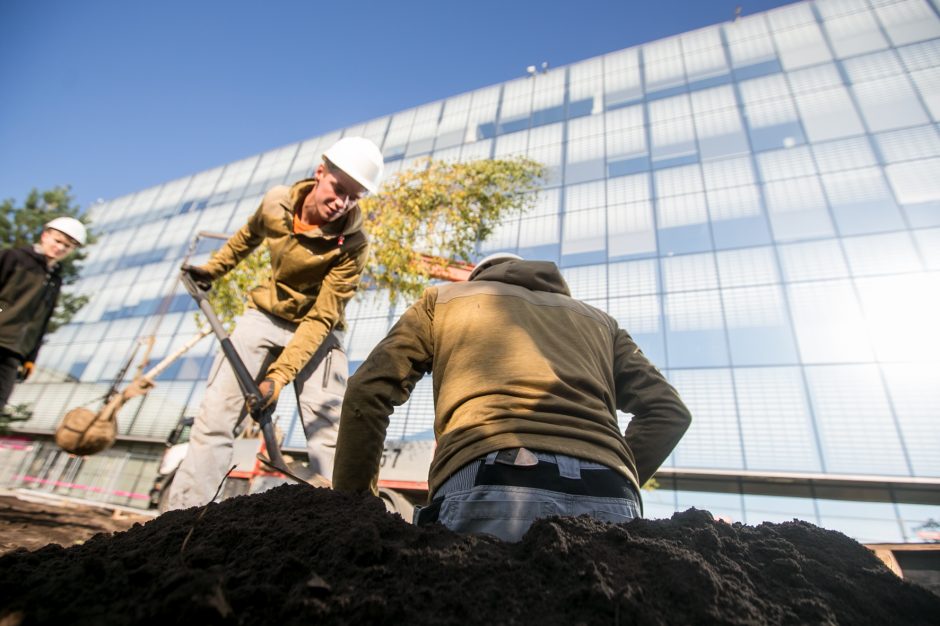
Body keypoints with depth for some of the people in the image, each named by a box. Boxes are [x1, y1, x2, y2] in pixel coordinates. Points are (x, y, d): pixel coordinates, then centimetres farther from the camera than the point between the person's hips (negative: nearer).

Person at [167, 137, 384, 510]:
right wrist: (213, 268, 21)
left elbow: (320, 318, -24)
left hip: (316, 331, -3)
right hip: (264, 316, 4)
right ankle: (185, 514, 8)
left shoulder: (352, 244, -23)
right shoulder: (276, 203, -10)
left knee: (326, 430, -11)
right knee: (214, 415, -2)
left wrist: (279, 375, -30)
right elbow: (249, 235, 16)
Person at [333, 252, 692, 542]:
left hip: (487, 485, -2)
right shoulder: (597, 319, 33)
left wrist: (352, 503, 20)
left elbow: (366, 393, 14)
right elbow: (668, 411, 21)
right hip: (608, 497, 4)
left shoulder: (443, 299, 26)